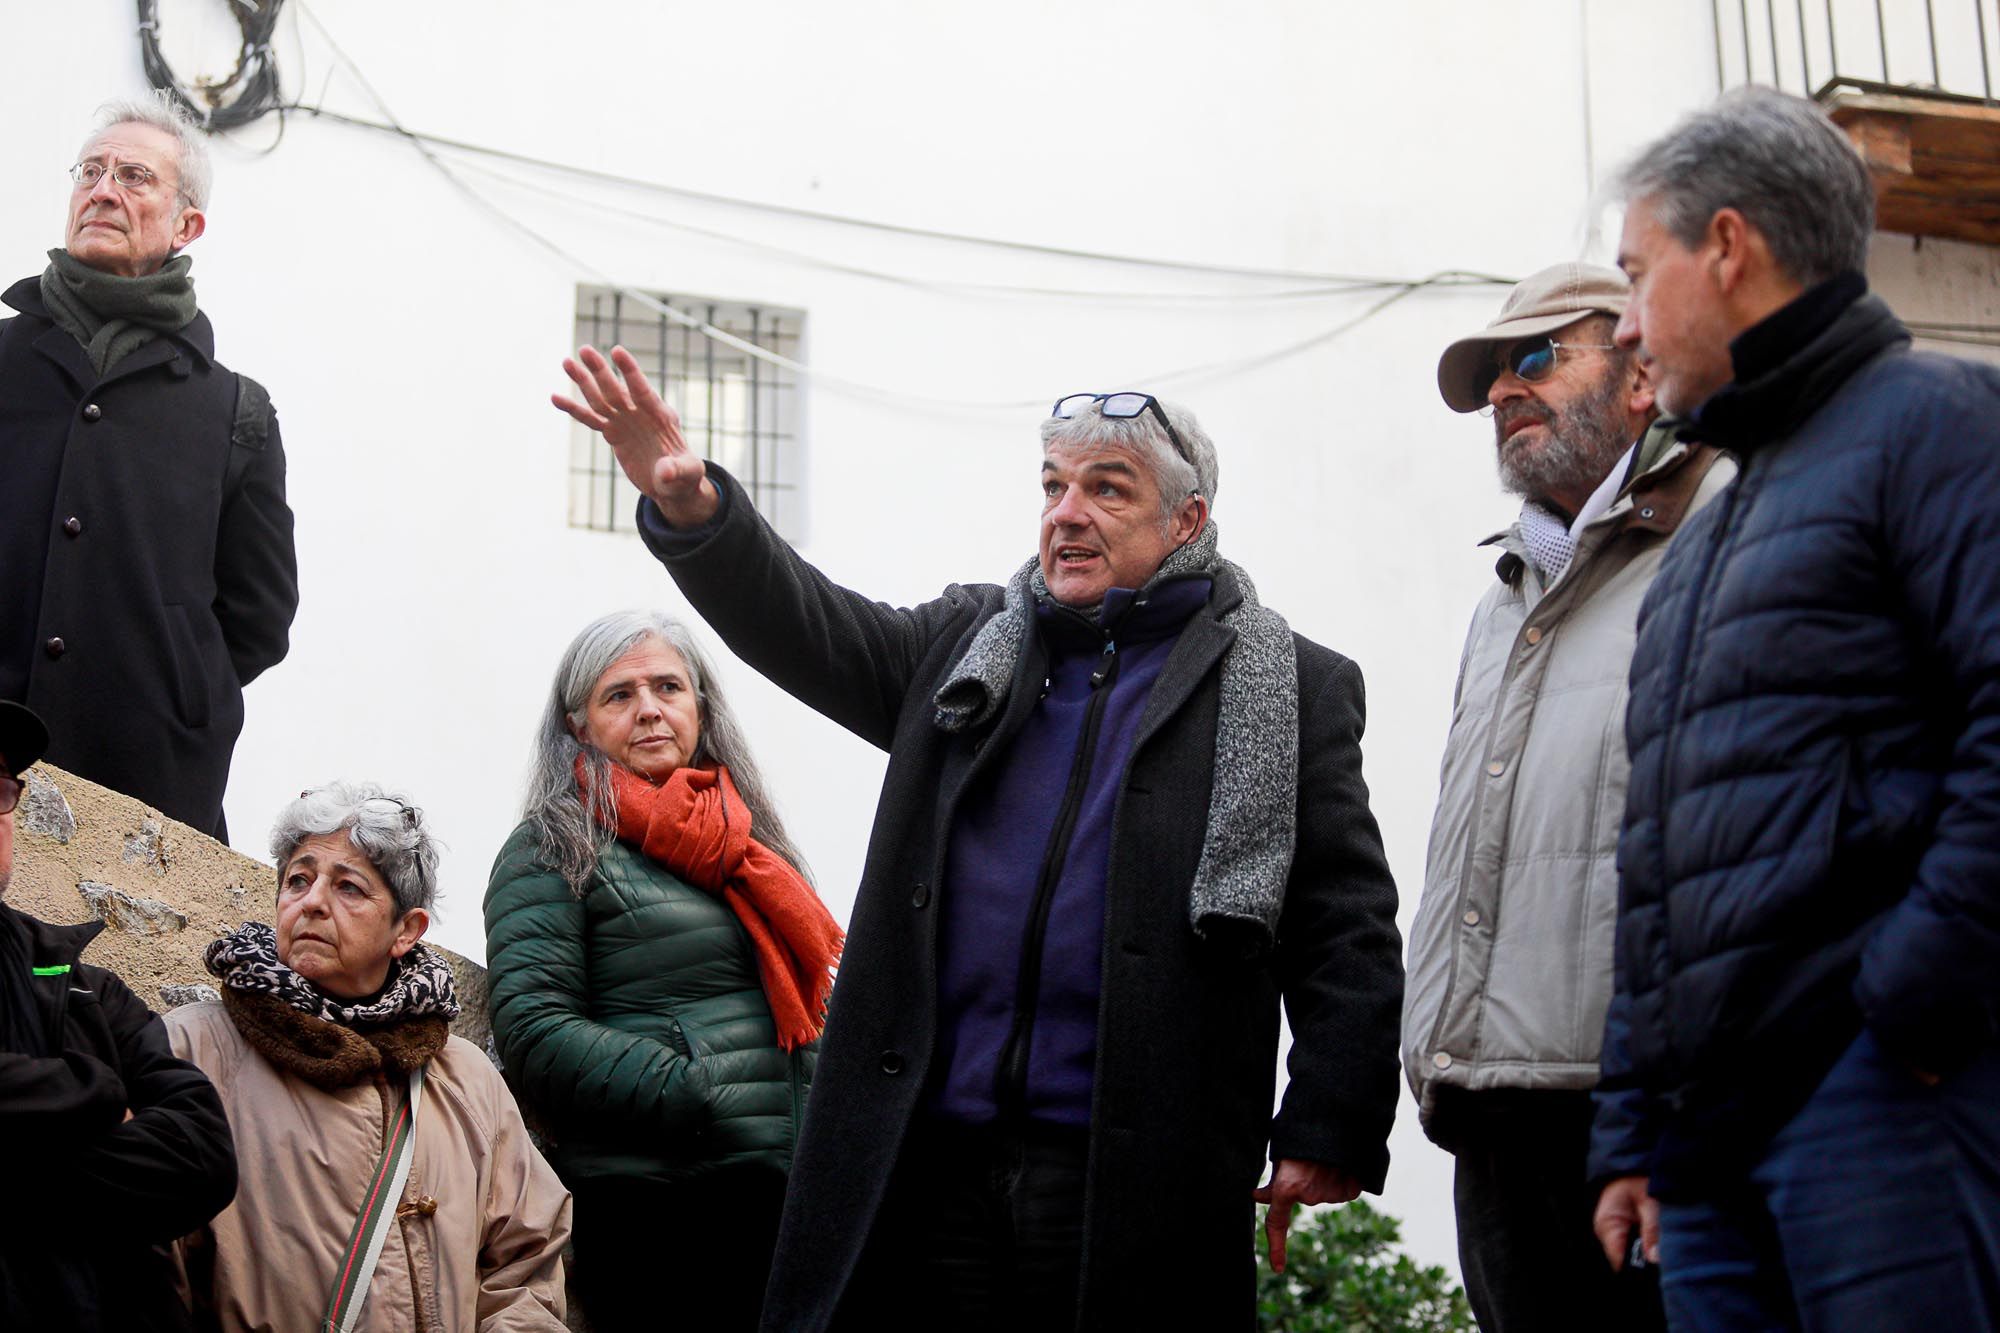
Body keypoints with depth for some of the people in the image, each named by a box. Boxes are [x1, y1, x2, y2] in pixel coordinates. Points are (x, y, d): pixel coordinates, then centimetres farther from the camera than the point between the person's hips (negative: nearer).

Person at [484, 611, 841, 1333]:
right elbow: (534, 1032, -10)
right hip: (651, 1211, -6)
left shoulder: (744, 836, 19)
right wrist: (709, 1103, -16)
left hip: (786, 1193, 6)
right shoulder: (553, 848, 1)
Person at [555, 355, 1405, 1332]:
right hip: (929, 1162, 3)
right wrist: (692, 511, -14)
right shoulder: (965, 643, 16)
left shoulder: (1294, 691, 5)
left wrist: (1329, 1130, -7)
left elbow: (1347, 932, 1)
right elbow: (806, 628, 5)